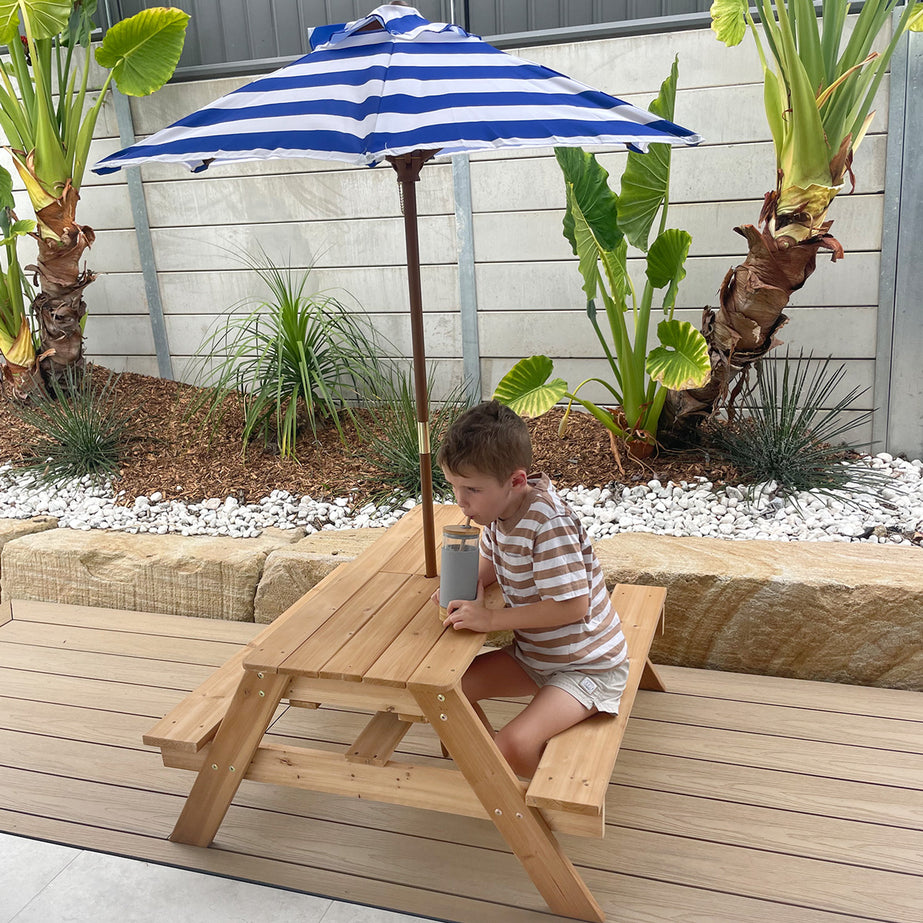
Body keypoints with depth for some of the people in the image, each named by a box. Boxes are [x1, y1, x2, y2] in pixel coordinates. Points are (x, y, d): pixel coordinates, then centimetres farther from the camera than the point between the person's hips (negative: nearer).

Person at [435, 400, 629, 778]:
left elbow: (573, 605, -31)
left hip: (586, 666, -8)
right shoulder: (500, 508, -4)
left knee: (516, 745, -25)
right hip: (533, 654, 9)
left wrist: (491, 619, -26)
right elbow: (492, 560, 15)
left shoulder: (549, 524, -31)